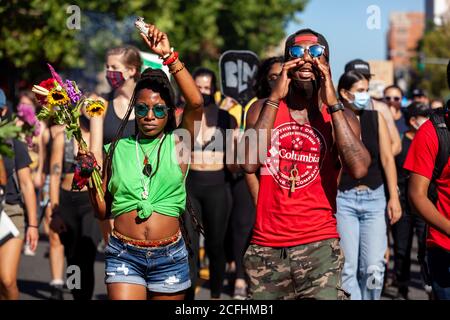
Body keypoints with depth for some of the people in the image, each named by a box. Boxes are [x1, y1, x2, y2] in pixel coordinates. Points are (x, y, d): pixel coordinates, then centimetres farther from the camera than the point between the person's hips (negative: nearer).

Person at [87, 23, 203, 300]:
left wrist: (168, 56, -22)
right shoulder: (117, 148, 8)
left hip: (169, 256, 0)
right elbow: (102, 210, 12)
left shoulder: (178, 142, 2)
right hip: (124, 254, 1)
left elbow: (196, 103, -18)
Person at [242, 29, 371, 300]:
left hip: (318, 245, -2)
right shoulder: (264, 108, 7)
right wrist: (275, 97, -10)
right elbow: (249, 163, -11)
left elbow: (359, 169, -16)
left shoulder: (340, 116, 3)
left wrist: (331, 103, -14)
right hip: (266, 246, 2)